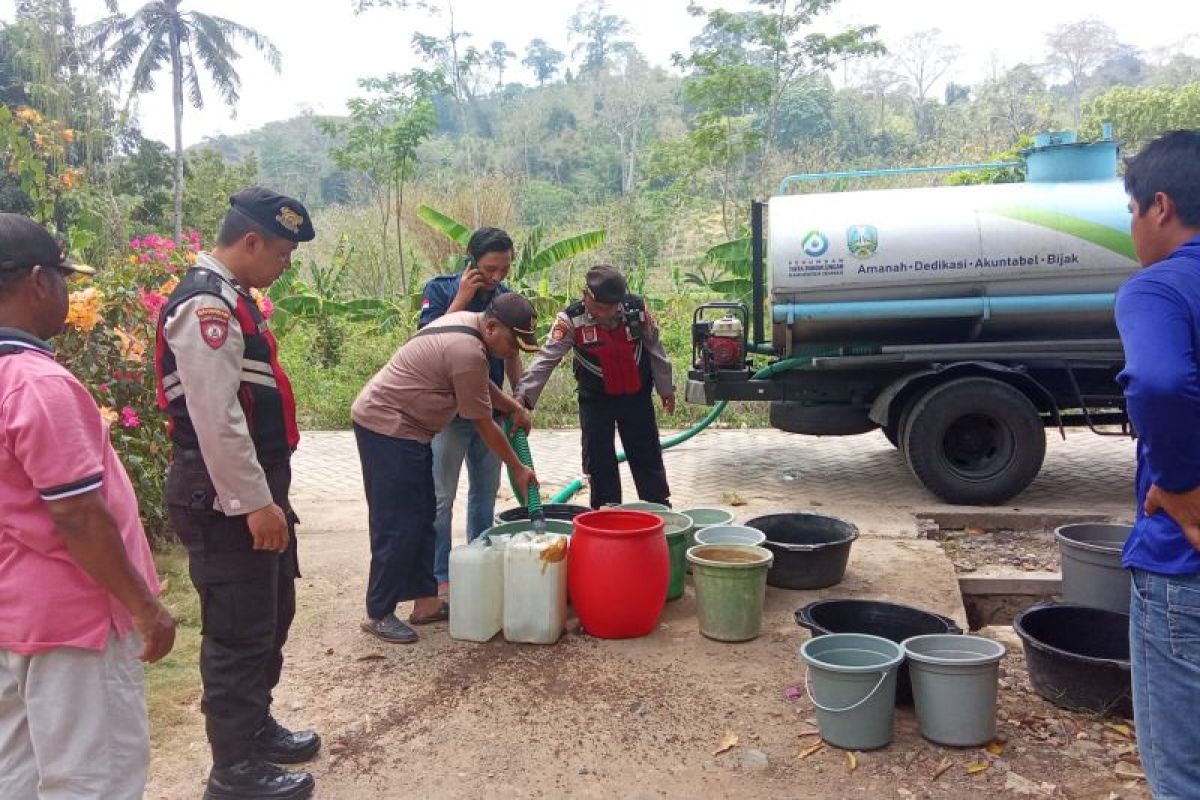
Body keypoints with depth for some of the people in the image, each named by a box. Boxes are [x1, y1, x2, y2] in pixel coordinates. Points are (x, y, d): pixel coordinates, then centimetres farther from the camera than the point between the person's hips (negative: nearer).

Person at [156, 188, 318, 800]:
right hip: (226, 500, -10)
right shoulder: (207, 306, -19)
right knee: (239, 631, 2)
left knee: (271, 616, 21)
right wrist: (254, 502, -22)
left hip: (253, 489, 10)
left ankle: (256, 726, 39)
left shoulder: (229, 298, 14)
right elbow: (216, 420, -25)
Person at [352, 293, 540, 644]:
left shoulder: (466, 321, 6)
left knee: (422, 519, 12)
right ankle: (378, 614, 4)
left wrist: (513, 407, 10)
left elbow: (480, 382, 23)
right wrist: (518, 469, -5)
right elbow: (484, 424, -15)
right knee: (398, 525, -6)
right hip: (387, 427, -11)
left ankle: (425, 601, 19)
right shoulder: (468, 352, -24)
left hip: (402, 426, 11)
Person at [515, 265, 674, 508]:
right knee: (598, 460, 5)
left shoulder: (637, 308, -14)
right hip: (595, 399, -1)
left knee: (648, 457, 9)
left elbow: (655, 349, -1)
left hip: (637, 395, 1)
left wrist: (665, 388, 7)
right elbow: (546, 358, -24)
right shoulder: (571, 319, -20)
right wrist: (524, 395, -34)